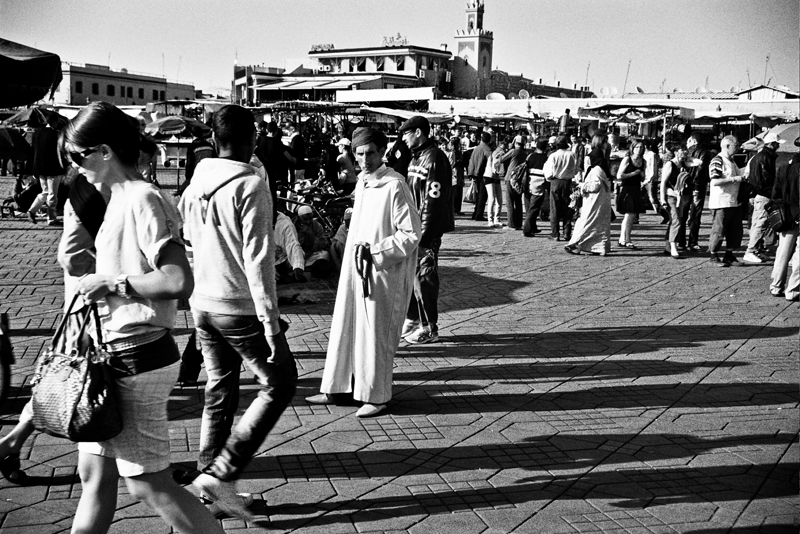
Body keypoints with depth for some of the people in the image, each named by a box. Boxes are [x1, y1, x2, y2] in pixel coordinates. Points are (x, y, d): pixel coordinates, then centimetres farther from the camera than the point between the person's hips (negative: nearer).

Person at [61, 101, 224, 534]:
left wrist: (110, 282, -18)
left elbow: (178, 282, -28)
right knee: (94, 475, 17)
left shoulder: (142, 199, -18)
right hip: (117, 359, 10)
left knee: (149, 485, 0)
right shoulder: (121, 199, 12)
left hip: (138, 361, -10)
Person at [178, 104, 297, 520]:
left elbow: (191, 241, 13)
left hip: (203, 305, 7)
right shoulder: (251, 186, -16)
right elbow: (258, 260, -20)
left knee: (218, 393, 16)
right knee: (280, 384, 6)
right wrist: (271, 322, -18)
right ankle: (221, 473, 1)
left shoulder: (194, 185, 5)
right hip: (241, 310, -7)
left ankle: (210, 480, 23)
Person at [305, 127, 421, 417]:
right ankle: (338, 388, 25)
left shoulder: (394, 186, -15)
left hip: (382, 272, -8)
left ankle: (376, 396, 15)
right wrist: (355, 251, 11)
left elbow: (411, 234, -16)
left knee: (375, 333, 2)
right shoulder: (362, 182, 9)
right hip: (354, 267, 8)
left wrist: (375, 251, -18)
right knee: (344, 326, 13)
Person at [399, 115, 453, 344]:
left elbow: (434, 201, -21)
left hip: (427, 230, -9)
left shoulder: (434, 158, -16)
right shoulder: (416, 157, 14)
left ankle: (429, 329, 10)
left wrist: (425, 237, -23)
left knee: (424, 278, -1)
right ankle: (412, 320, 30)